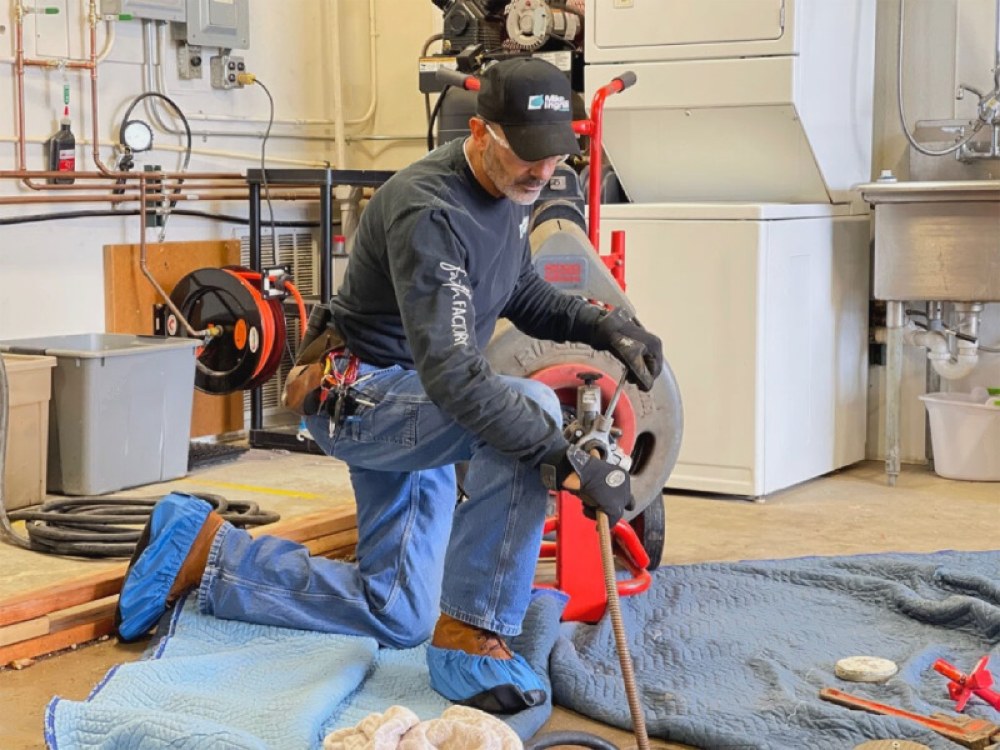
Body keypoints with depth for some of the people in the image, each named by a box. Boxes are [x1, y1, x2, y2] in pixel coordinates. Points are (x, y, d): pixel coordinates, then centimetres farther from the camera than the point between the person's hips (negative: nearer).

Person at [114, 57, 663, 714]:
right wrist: (567, 461, -40)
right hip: (360, 397, -9)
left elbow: (526, 297, 13)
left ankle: (203, 550, 26)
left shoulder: (509, 191, -1)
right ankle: (470, 640, -23)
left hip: (409, 406, 10)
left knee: (395, 618, 15)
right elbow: (451, 374, -37)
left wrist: (605, 325, -7)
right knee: (534, 408, -34)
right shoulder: (429, 213, -29)